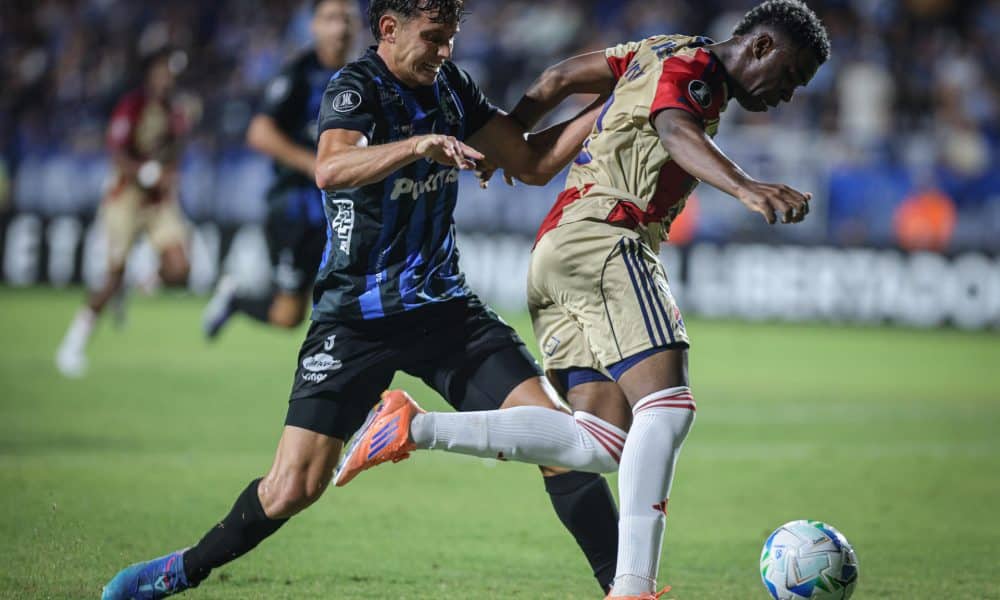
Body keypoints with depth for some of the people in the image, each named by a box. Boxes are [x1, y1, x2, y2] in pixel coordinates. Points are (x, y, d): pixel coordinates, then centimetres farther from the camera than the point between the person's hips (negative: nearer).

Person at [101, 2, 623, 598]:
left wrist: (604, 112, 2)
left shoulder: (452, 85, 6)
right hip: (356, 318, -5)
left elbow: (533, 162, 12)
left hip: (444, 304, 5)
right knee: (292, 489, -6)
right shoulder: (356, 88, -13)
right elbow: (330, 169, -34)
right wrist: (419, 143, -46)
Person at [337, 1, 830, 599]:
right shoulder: (690, 63, -5)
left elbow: (560, 78, 30)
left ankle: (412, 427, -1)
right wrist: (746, 188, -43)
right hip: (602, 237, -10)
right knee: (667, 406, -21)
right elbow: (674, 131, -26)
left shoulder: (663, 52, 24)